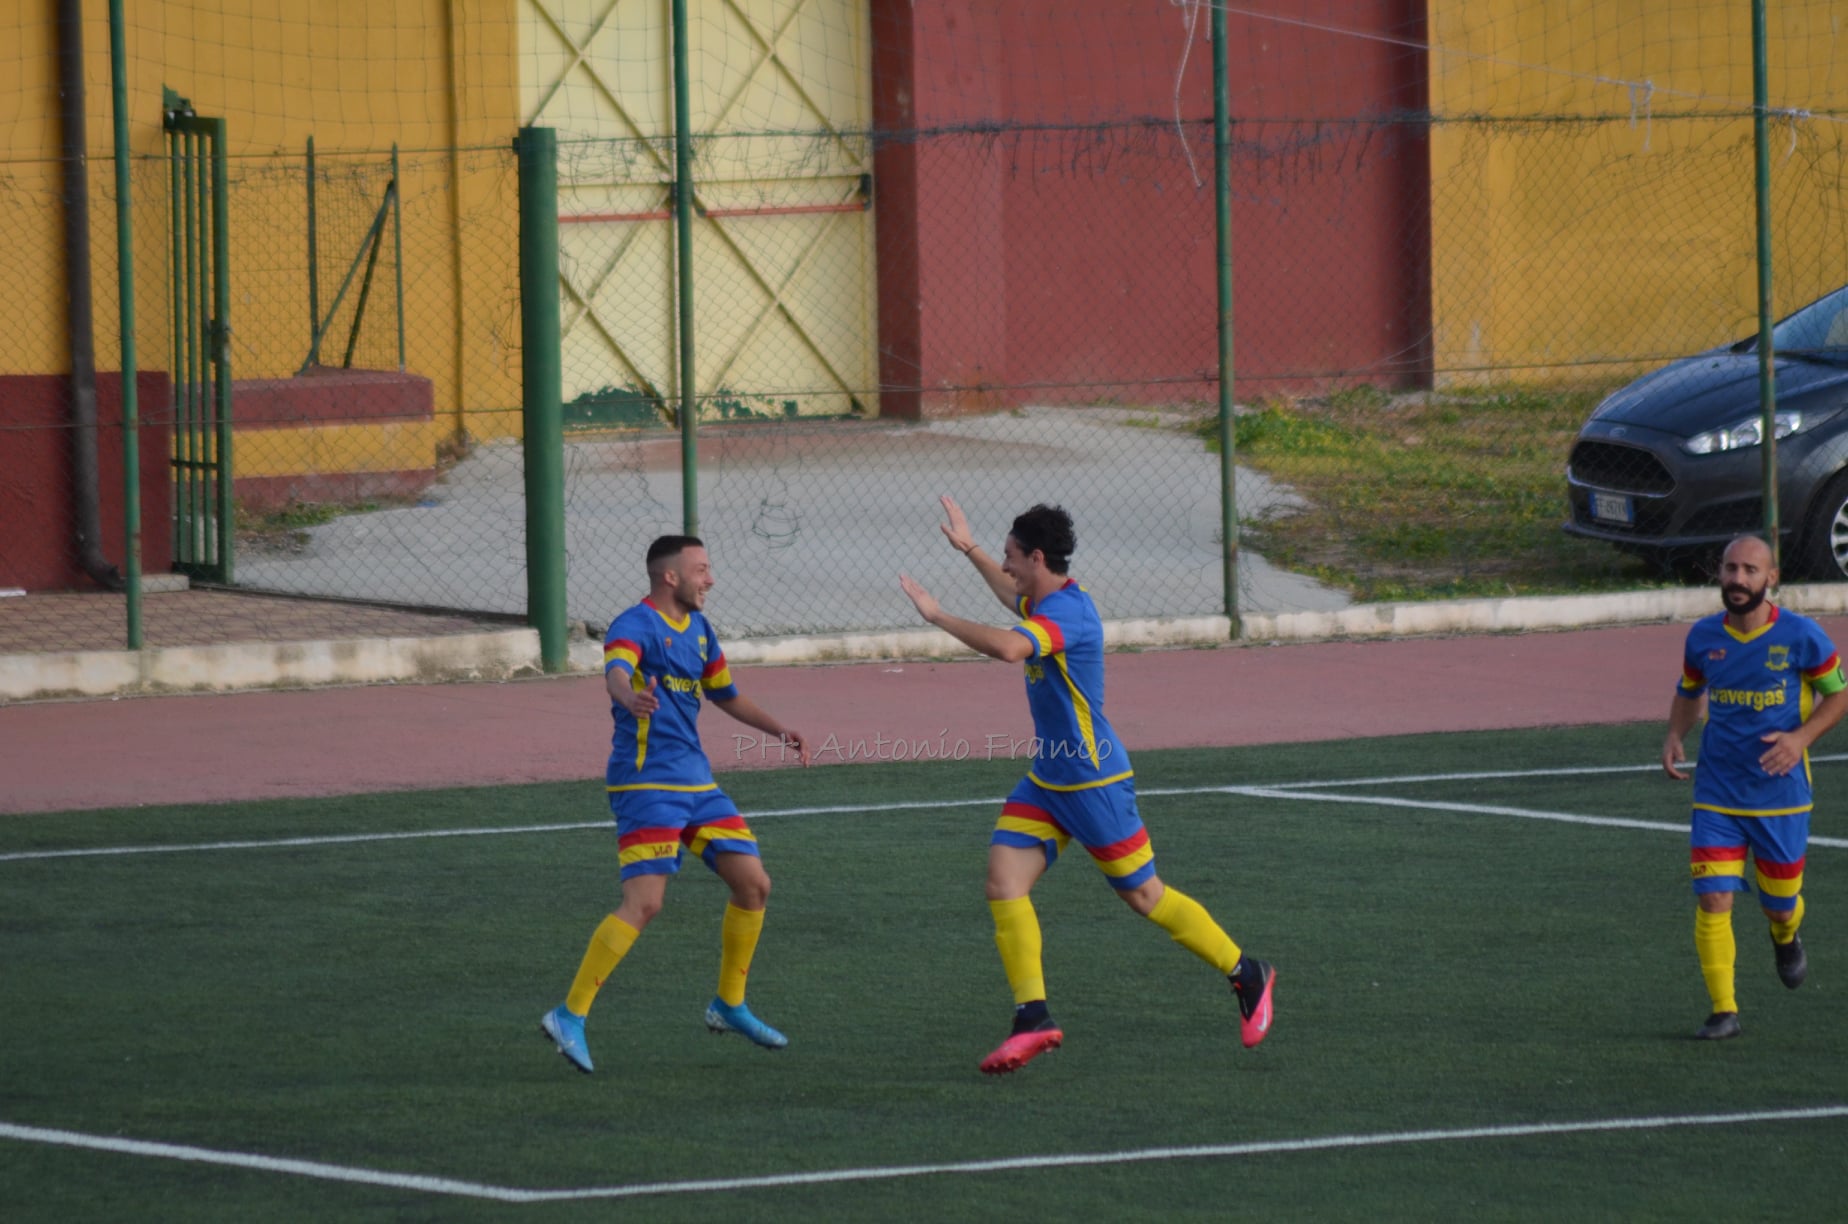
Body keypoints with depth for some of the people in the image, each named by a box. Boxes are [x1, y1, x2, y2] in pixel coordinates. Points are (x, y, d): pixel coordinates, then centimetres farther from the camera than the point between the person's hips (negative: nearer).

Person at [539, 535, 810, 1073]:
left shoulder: (698, 629, 16)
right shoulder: (636, 626, -12)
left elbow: (725, 694, 32)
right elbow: (616, 670, -34)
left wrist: (780, 730, 28)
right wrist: (629, 695, -57)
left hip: (696, 781, 9)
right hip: (647, 782, -9)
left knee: (753, 885, 8)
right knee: (644, 902, -18)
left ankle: (729, 1005, 24)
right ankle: (570, 1016, -14)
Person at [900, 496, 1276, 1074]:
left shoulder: (1068, 613, -25)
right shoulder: (1042, 602, 6)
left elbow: (1007, 647, -46)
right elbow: (1014, 597, 34)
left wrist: (937, 616, -36)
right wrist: (969, 550, 36)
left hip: (1093, 782, -9)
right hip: (1046, 781, 9)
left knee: (1145, 896, 3)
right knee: (1003, 884, -6)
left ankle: (1247, 976, 22)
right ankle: (1034, 1020, -6)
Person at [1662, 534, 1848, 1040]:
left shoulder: (1801, 636, -10)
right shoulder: (1703, 637, -1)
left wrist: (1801, 737, -16)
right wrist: (1675, 736, -3)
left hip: (1781, 794, -1)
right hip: (1717, 796, 1)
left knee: (1779, 903, 11)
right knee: (1713, 902, -11)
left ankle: (1786, 937, 49)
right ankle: (1724, 1011, -2)